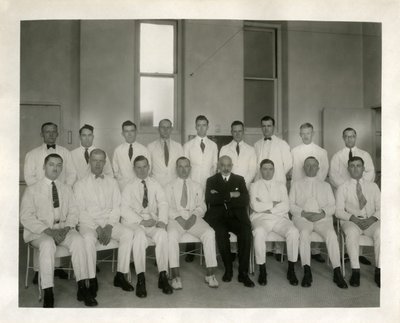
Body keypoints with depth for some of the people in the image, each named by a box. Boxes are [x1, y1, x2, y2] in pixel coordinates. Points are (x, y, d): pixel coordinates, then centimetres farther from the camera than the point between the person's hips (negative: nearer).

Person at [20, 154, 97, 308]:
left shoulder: (66, 189, 16)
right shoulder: (32, 190, 5)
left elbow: (73, 212, 10)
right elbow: (26, 217, -3)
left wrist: (66, 228, -12)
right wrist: (48, 230, -17)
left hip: (63, 229, 3)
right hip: (39, 231, -2)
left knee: (78, 240, -28)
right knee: (48, 244, -35)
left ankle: (82, 288, -24)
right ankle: (48, 294, -28)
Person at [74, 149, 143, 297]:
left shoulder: (112, 182, 14)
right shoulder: (80, 184, 6)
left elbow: (116, 207, 7)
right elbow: (80, 211, -2)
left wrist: (109, 227, -9)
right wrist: (97, 228, -13)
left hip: (110, 222, 2)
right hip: (88, 223, -2)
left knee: (128, 233, -25)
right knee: (88, 238, -34)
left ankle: (120, 275, -15)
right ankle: (92, 280, -22)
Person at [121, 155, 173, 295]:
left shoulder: (155, 185, 17)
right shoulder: (129, 187, 12)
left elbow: (163, 203, 5)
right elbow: (124, 208, -1)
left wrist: (162, 220, -15)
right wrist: (141, 221, -15)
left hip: (153, 220, 1)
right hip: (134, 221, -1)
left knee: (162, 234, -30)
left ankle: (163, 276, -26)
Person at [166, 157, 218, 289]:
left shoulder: (197, 187, 20)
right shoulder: (170, 187, 15)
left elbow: (201, 206, 11)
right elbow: (167, 207, 4)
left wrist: (194, 215, -10)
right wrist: (178, 217, -13)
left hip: (194, 218, 2)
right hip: (176, 218, -1)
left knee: (209, 233, -27)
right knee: (171, 235, -34)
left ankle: (210, 274, -22)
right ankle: (176, 276, -30)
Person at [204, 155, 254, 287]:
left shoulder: (239, 180, 18)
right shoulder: (211, 180, 15)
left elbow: (245, 201, 3)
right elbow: (209, 199, -3)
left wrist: (221, 197, -3)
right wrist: (230, 195, -7)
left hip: (236, 216, 1)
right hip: (218, 216, -1)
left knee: (246, 231, -29)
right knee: (221, 233, -32)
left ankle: (243, 273, -20)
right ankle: (228, 269, -13)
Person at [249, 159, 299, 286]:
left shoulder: (281, 186, 21)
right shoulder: (254, 186, 15)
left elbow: (286, 206, 5)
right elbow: (255, 206, -2)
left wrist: (266, 207, -5)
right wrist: (274, 203, 1)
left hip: (280, 217, 2)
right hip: (261, 218, -2)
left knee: (293, 232, -29)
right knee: (259, 232, -36)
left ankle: (291, 270, -15)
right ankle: (262, 270, -21)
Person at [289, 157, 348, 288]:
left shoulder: (326, 185, 25)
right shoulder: (296, 184, 21)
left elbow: (332, 207, 13)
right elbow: (291, 205, 9)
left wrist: (322, 213, -9)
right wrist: (304, 213, -9)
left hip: (322, 218, 1)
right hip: (302, 217, -1)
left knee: (331, 234, -30)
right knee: (304, 233, -34)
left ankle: (337, 272, -29)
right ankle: (307, 272, -35)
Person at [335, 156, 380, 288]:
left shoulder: (373, 186, 15)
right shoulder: (343, 188, 9)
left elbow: (380, 209, 9)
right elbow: (339, 211, 1)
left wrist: (372, 219, -13)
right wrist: (354, 218, -16)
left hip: (371, 221, 2)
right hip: (351, 221, -1)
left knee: (380, 231, -31)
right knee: (352, 232, -35)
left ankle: (378, 271, -21)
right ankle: (355, 271, -27)